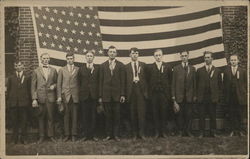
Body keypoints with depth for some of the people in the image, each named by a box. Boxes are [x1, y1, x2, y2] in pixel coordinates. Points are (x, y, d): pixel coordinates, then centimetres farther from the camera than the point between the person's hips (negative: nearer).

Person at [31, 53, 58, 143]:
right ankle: (41, 136, 12)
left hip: (51, 97, 1)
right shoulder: (36, 71, 6)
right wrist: (34, 99, -5)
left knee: (51, 117, 3)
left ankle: (51, 135, 12)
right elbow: (33, 86, 3)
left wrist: (54, 85, -6)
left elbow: (56, 82, 18)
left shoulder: (53, 70, 11)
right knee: (41, 117, 3)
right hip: (40, 97, -1)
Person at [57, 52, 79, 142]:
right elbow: (59, 84, 7)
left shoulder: (78, 70, 8)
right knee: (66, 115, 2)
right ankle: (67, 135, 8)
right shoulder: (62, 70, 10)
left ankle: (74, 135, 7)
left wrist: (80, 95, -1)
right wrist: (59, 97, -2)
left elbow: (80, 83, 7)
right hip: (65, 96, 0)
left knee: (74, 115, 0)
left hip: (75, 95, 0)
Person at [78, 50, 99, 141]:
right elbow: (79, 82, 8)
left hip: (94, 95, -1)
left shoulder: (97, 68, 4)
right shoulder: (81, 68, 8)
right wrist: (80, 92, -1)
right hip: (84, 95, 1)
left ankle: (93, 134, 10)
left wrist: (99, 95, -4)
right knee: (85, 116, 3)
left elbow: (99, 82, 2)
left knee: (93, 115, 3)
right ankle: (86, 134, 11)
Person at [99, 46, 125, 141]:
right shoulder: (103, 66, 8)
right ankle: (108, 134, 11)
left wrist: (122, 94, -4)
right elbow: (101, 81, 6)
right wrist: (100, 96, 1)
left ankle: (116, 134, 9)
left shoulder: (120, 65, 6)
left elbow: (122, 81, 3)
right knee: (107, 115, 3)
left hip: (117, 94, -1)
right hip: (106, 94, 1)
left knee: (116, 115, 2)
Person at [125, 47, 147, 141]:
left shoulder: (143, 65, 9)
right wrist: (126, 94, -3)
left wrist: (145, 91, -3)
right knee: (133, 113, 4)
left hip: (141, 90, 0)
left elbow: (145, 78, 5)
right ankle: (134, 134, 12)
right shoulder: (127, 66, 8)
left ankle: (141, 133, 6)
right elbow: (126, 81, 4)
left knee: (141, 111, -3)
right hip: (131, 90, 0)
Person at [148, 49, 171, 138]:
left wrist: (169, 94, -2)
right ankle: (157, 132, 11)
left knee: (164, 113, 4)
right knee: (155, 113, 4)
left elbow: (169, 81, 4)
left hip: (164, 93, 0)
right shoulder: (150, 67, 5)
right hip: (154, 94, 0)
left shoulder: (167, 67, 6)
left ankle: (163, 131, 13)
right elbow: (148, 81, 3)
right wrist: (149, 93, -3)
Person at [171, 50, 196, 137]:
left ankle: (188, 131, 15)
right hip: (179, 96, -1)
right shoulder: (176, 68, 2)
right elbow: (173, 83, 1)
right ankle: (181, 131, 13)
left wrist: (194, 95, 4)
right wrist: (173, 96, -4)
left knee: (189, 114, 4)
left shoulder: (192, 68, 8)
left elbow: (194, 82, 9)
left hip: (189, 96, 2)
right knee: (180, 114, 3)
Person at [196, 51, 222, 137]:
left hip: (213, 97, 0)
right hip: (202, 97, 0)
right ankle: (202, 133, 7)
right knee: (201, 116, 1)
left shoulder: (217, 70, 8)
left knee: (212, 116, 3)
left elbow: (220, 84, 9)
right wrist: (197, 95, 1)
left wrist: (217, 95, 2)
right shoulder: (199, 70, 8)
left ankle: (212, 133, 12)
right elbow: (197, 84, 8)